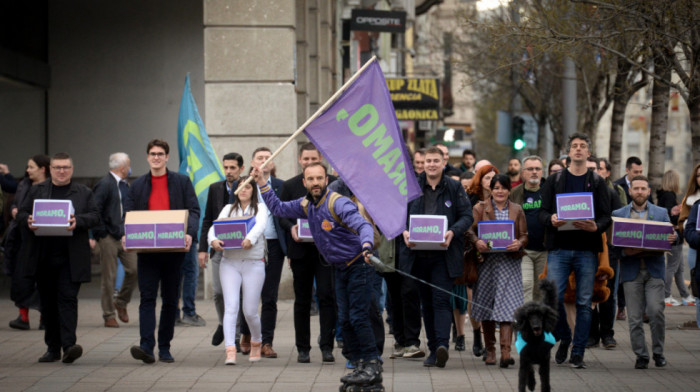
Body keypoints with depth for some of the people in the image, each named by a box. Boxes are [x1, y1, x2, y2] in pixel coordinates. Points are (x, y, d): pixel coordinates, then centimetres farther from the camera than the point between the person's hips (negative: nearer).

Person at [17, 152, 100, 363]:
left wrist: (78, 221, -20)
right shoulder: (36, 191, 13)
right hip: (43, 257, 3)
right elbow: (21, 213, 10)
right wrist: (28, 222, -13)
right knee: (48, 302, 8)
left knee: (68, 298, -12)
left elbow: (95, 216, 0)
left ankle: (69, 345, -18)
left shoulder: (84, 193, 9)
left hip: (71, 258, -3)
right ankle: (53, 348, 15)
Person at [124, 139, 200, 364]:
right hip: (146, 250, 0)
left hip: (173, 250, 0)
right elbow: (128, 214, 9)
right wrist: (125, 235, -11)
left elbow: (194, 210, 1)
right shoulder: (138, 186, 11)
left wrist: (189, 233, -17)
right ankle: (146, 347, -18)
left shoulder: (182, 182, 7)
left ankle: (164, 349, 15)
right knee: (147, 298, -10)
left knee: (170, 300, 7)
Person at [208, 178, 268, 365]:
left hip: (254, 263, -1)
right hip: (229, 263, 2)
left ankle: (256, 342, 29)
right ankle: (230, 350, -18)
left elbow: (260, 225, -13)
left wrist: (250, 239, -34)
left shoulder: (260, 207, 7)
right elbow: (214, 226, 0)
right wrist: (213, 240, -24)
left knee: (250, 311, 1)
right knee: (231, 307, -12)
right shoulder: (228, 209, 14)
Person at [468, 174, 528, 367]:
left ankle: (506, 351, -17)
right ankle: (490, 350, 18)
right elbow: (471, 230, 1)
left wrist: (519, 243, -13)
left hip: (509, 262, -1)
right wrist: (477, 241, -20)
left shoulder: (517, 210, 11)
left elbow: (524, 236, 9)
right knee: (486, 306, 6)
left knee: (507, 306, -11)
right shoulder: (480, 208, 8)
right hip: (486, 261, 1)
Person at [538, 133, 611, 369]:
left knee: (584, 303, 0)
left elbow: (606, 216, 5)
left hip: (587, 249, 0)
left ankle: (577, 353, 8)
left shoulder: (597, 183, 9)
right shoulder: (554, 181, 10)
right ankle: (564, 338, 15)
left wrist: (596, 227, -18)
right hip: (559, 248, 0)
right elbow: (543, 212, 6)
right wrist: (551, 220, -17)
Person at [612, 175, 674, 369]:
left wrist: (673, 238, -13)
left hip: (654, 270, 0)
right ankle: (641, 355, 9)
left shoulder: (661, 213, 13)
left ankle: (658, 352, 4)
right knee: (635, 317, -1)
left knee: (656, 310, -13)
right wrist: (624, 251, -14)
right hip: (631, 271, 0)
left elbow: (670, 236, 11)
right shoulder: (618, 214, 10)